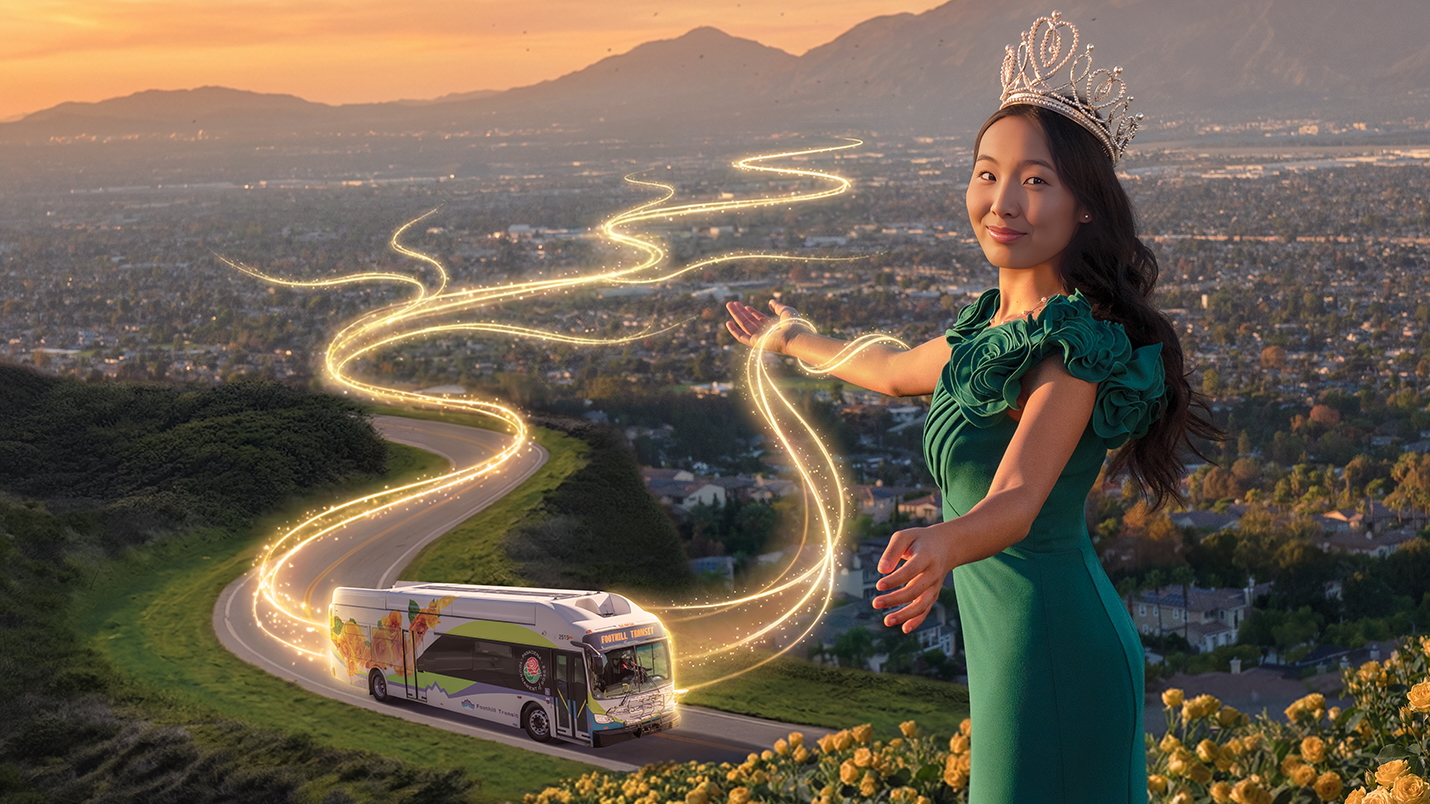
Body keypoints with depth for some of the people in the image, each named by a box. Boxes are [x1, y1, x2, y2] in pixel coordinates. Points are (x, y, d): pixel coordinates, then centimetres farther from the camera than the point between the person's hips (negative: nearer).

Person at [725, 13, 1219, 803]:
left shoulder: (1073, 345, -19)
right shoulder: (999, 322, 8)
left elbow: (1016, 500, -32)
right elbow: (900, 371, 29)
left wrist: (939, 547, -53)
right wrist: (795, 340, 44)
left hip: (1051, 649, -9)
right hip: (1013, 643, 9)